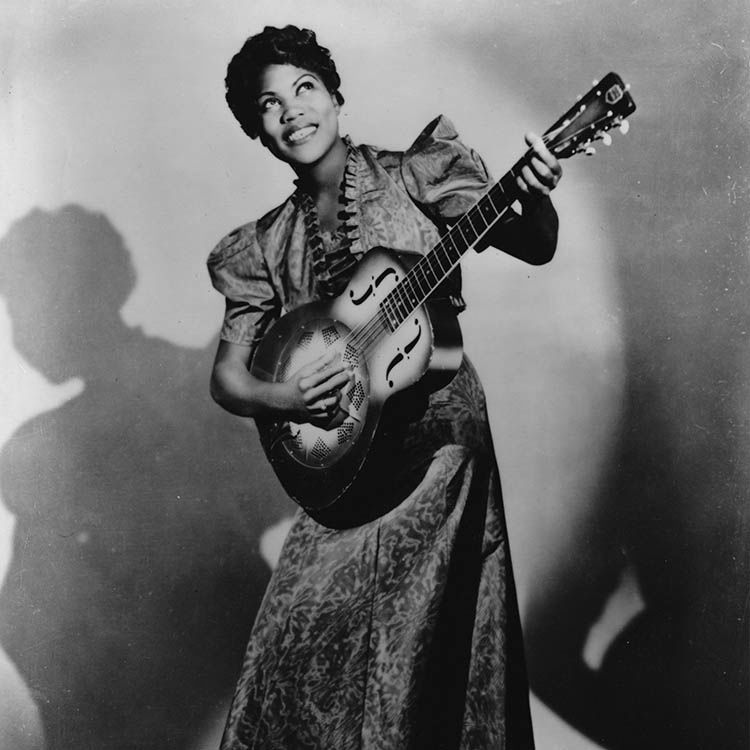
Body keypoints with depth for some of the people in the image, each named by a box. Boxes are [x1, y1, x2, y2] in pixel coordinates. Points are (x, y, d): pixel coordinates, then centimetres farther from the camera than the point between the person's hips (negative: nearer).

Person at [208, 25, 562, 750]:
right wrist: (279, 399, -15)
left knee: (418, 643, -5)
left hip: (438, 431, -3)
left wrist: (536, 200, -32)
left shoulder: (414, 173, 1)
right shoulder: (266, 244, 8)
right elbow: (227, 376, 6)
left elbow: (533, 248, -10)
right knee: (299, 641, -1)